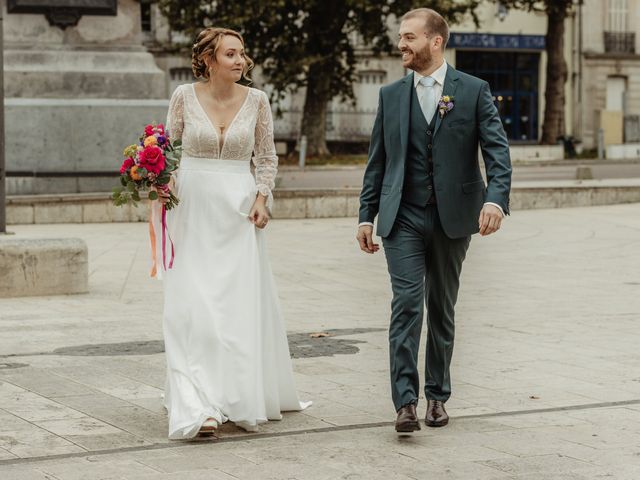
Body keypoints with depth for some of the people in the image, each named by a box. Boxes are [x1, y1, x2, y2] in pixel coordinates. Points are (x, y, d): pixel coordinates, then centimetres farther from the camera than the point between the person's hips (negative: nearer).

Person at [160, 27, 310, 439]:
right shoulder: (185, 96, -1)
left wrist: (261, 197, -5)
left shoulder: (256, 100, 1)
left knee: (241, 306, 3)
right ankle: (200, 407, -7)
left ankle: (241, 399, 17)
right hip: (193, 208, -1)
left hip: (238, 211, 1)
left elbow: (267, 158, 8)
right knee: (193, 307, -6)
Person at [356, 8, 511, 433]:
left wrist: (496, 199, -23)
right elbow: (377, 161, 11)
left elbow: (498, 151, -7)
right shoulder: (391, 95, 8)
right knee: (407, 305, -11)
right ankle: (406, 401, -14)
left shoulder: (474, 91, 0)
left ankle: (437, 395, 22)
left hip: (453, 218, -1)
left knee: (442, 309, 10)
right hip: (403, 219, 1)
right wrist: (367, 215, 7)